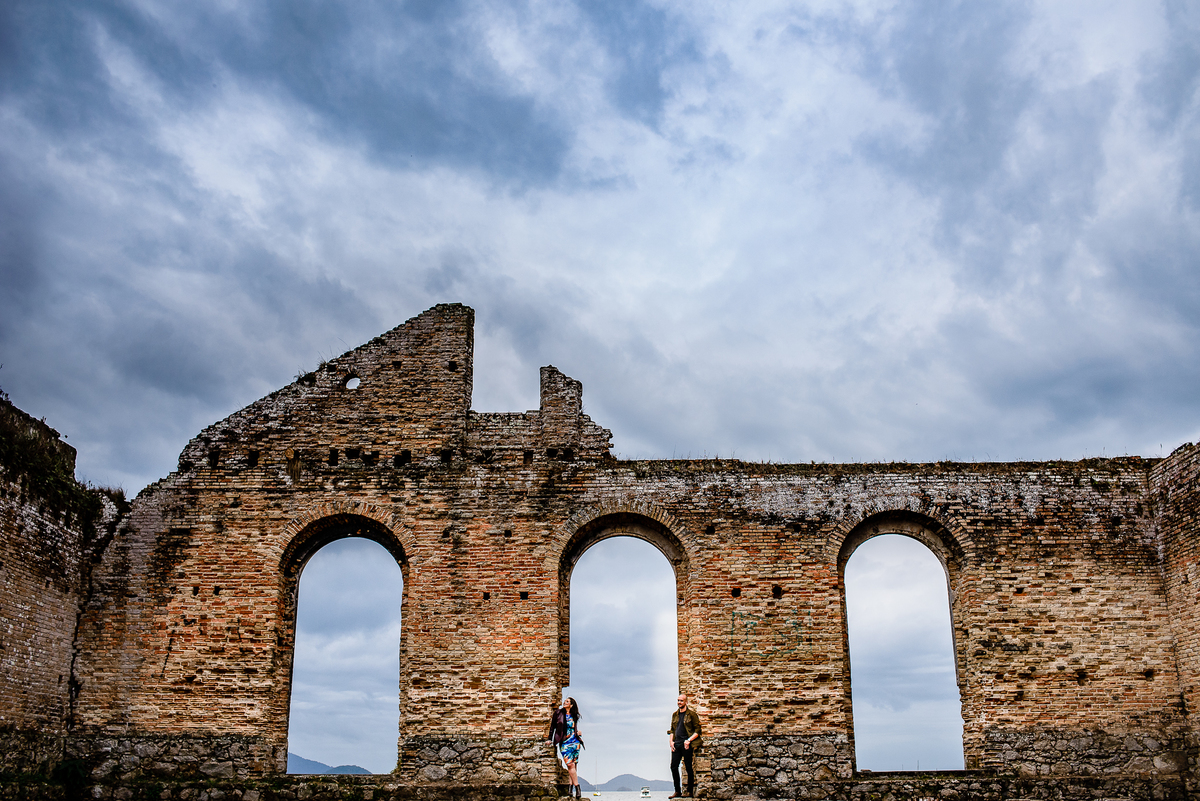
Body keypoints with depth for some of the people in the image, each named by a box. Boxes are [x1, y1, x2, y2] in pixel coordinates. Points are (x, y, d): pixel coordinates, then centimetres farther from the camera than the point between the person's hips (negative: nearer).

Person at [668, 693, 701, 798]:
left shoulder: (691, 714, -2)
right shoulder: (675, 715, 16)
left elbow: (697, 730, -4)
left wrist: (689, 740, -14)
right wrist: (671, 741, 6)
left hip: (687, 744, -6)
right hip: (676, 744, 6)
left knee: (689, 767, -2)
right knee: (673, 766, 0)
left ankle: (690, 791, 5)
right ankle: (677, 791, 8)